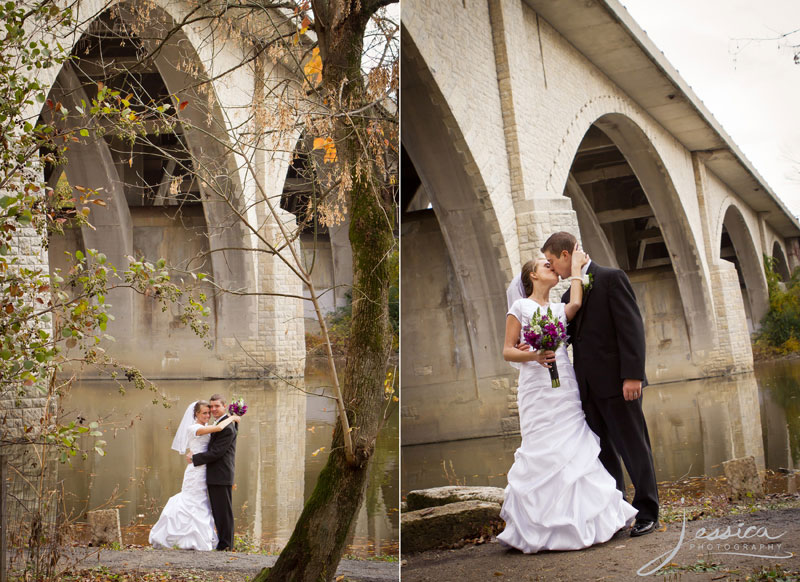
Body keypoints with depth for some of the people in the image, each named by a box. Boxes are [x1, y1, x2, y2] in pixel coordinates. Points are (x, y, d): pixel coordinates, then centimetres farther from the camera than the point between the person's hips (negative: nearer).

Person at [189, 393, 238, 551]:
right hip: (216, 477, 10)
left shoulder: (226, 427, -17)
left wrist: (194, 458, -11)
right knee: (218, 511, 15)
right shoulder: (221, 424, 17)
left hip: (221, 476, -10)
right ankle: (225, 542, 22)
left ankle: (226, 544, 5)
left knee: (224, 511, -2)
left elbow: (215, 453, -19)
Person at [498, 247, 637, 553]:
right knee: (542, 453, -6)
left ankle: (577, 520, 9)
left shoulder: (560, 308, 17)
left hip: (566, 387, 4)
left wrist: (576, 267, 1)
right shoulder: (520, 307, 5)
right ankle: (536, 524, 4)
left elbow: (576, 303, -8)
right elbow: (507, 351, 1)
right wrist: (533, 356, -17)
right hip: (537, 389, -4)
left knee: (575, 450, 0)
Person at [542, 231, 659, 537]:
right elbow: (567, 335, 16)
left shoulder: (611, 278, -6)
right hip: (588, 386, 7)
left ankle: (647, 514, 12)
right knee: (603, 452, 10)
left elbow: (631, 327, -12)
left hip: (616, 383, -7)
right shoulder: (570, 294, 17)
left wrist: (632, 375, -19)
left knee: (634, 448, 2)